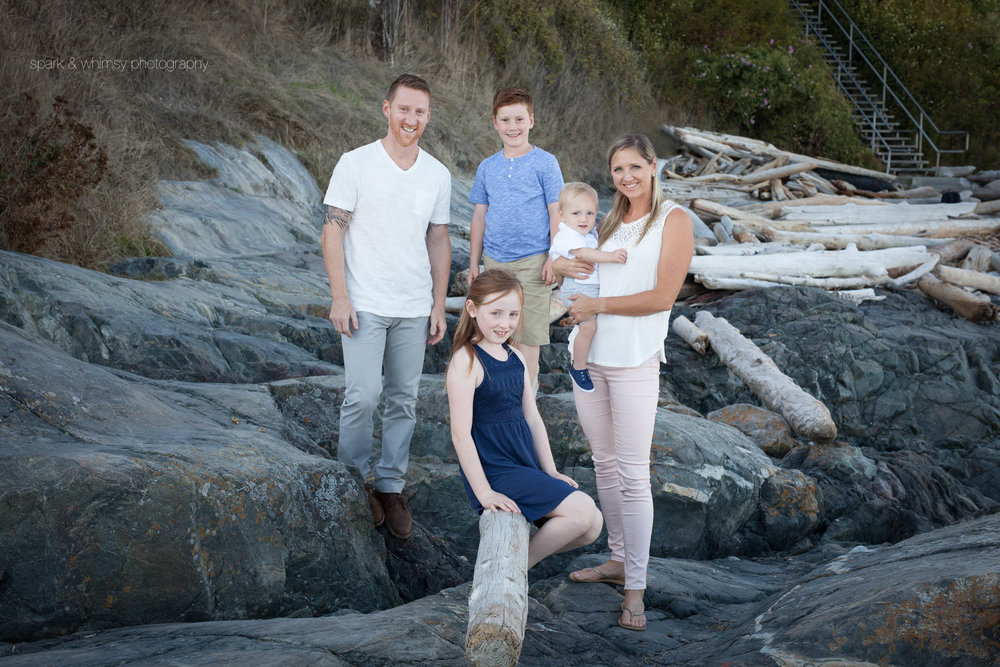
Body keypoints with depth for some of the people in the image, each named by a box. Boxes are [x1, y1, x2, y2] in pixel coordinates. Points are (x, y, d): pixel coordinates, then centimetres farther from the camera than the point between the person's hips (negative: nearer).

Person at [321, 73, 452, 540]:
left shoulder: (438, 175, 7)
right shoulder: (355, 164, -4)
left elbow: (439, 242, 13)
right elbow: (333, 231, -4)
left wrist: (439, 306, 9)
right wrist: (340, 298, -10)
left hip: (415, 308, 4)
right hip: (365, 305, -4)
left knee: (404, 401, 7)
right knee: (362, 396, -9)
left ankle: (390, 485, 18)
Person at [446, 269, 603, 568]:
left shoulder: (516, 357, 10)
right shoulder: (467, 361, -14)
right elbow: (461, 434, -17)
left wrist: (550, 471, 11)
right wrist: (483, 492, -18)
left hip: (526, 465, 8)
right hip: (493, 471, -8)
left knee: (592, 526, 1)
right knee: (581, 509, -17)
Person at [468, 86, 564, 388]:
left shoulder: (545, 163, -1)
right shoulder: (487, 167, 10)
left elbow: (556, 213, -1)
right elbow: (479, 216, 15)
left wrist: (555, 258, -8)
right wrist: (473, 263, 13)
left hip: (532, 261, -4)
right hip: (494, 261, 4)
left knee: (527, 336, -3)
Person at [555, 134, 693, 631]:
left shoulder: (673, 219, -3)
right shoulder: (611, 222, 16)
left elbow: (662, 296, -12)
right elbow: (580, 264, 28)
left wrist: (596, 305, -9)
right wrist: (561, 265, 5)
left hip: (634, 360, -6)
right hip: (589, 354, 6)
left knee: (632, 474, -6)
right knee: (604, 463, 13)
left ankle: (635, 589, -1)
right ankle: (618, 559, 26)